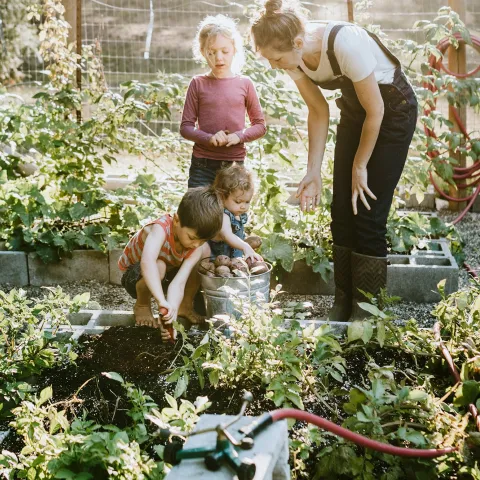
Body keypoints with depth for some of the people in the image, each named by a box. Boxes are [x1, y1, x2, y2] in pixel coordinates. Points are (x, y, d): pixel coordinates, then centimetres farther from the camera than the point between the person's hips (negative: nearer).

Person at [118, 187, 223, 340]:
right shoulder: (161, 229, -38)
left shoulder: (197, 247, -22)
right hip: (135, 276, -5)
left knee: (205, 250, -11)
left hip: (165, 276, 5)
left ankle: (185, 305, 3)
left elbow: (179, 283, -33)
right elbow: (147, 262, -58)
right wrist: (162, 301, -68)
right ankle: (142, 305, -9)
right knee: (159, 266, -39)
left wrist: (172, 312, -50)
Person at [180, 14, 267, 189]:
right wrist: (209, 138, -17)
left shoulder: (244, 84, 2)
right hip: (202, 164, -1)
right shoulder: (198, 84, 0)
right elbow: (186, 127, 2)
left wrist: (239, 136, -12)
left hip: (234, 163, 1)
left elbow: (260, 125, 7)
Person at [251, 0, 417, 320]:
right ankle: (343, 304, 15)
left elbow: (375, 111, -24)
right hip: (353, 109, 6)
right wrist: (313, 172, -8)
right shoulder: (292, 56, -16)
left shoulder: (345, 43, -36)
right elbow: (319, 111, -4)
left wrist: (360, 166, -14)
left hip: (393, 110, -6)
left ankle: (366, 312, 3)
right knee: (342, 211, 3)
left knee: (368, 213, -8)